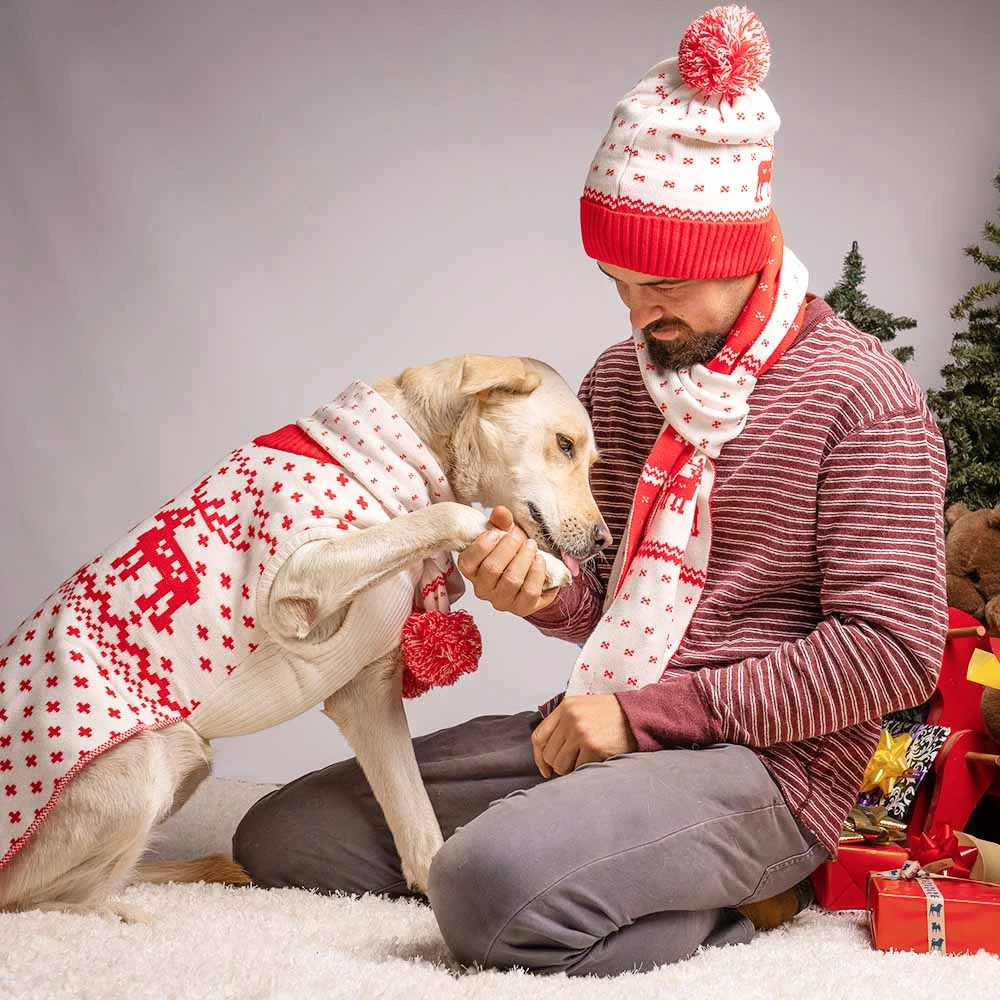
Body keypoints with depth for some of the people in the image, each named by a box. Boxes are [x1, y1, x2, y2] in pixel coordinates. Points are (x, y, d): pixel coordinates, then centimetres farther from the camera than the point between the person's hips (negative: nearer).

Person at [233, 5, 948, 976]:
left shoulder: (860, 396, -9)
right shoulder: (620, 379, 14)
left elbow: (892, 650, -15)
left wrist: (649, 712, -16)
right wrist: (546, 594, -5)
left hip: (757, 763, -9)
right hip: (590, 730, 9)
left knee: (492, 884, -37)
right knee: (278, 836, 5)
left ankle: (714, 905, -7)